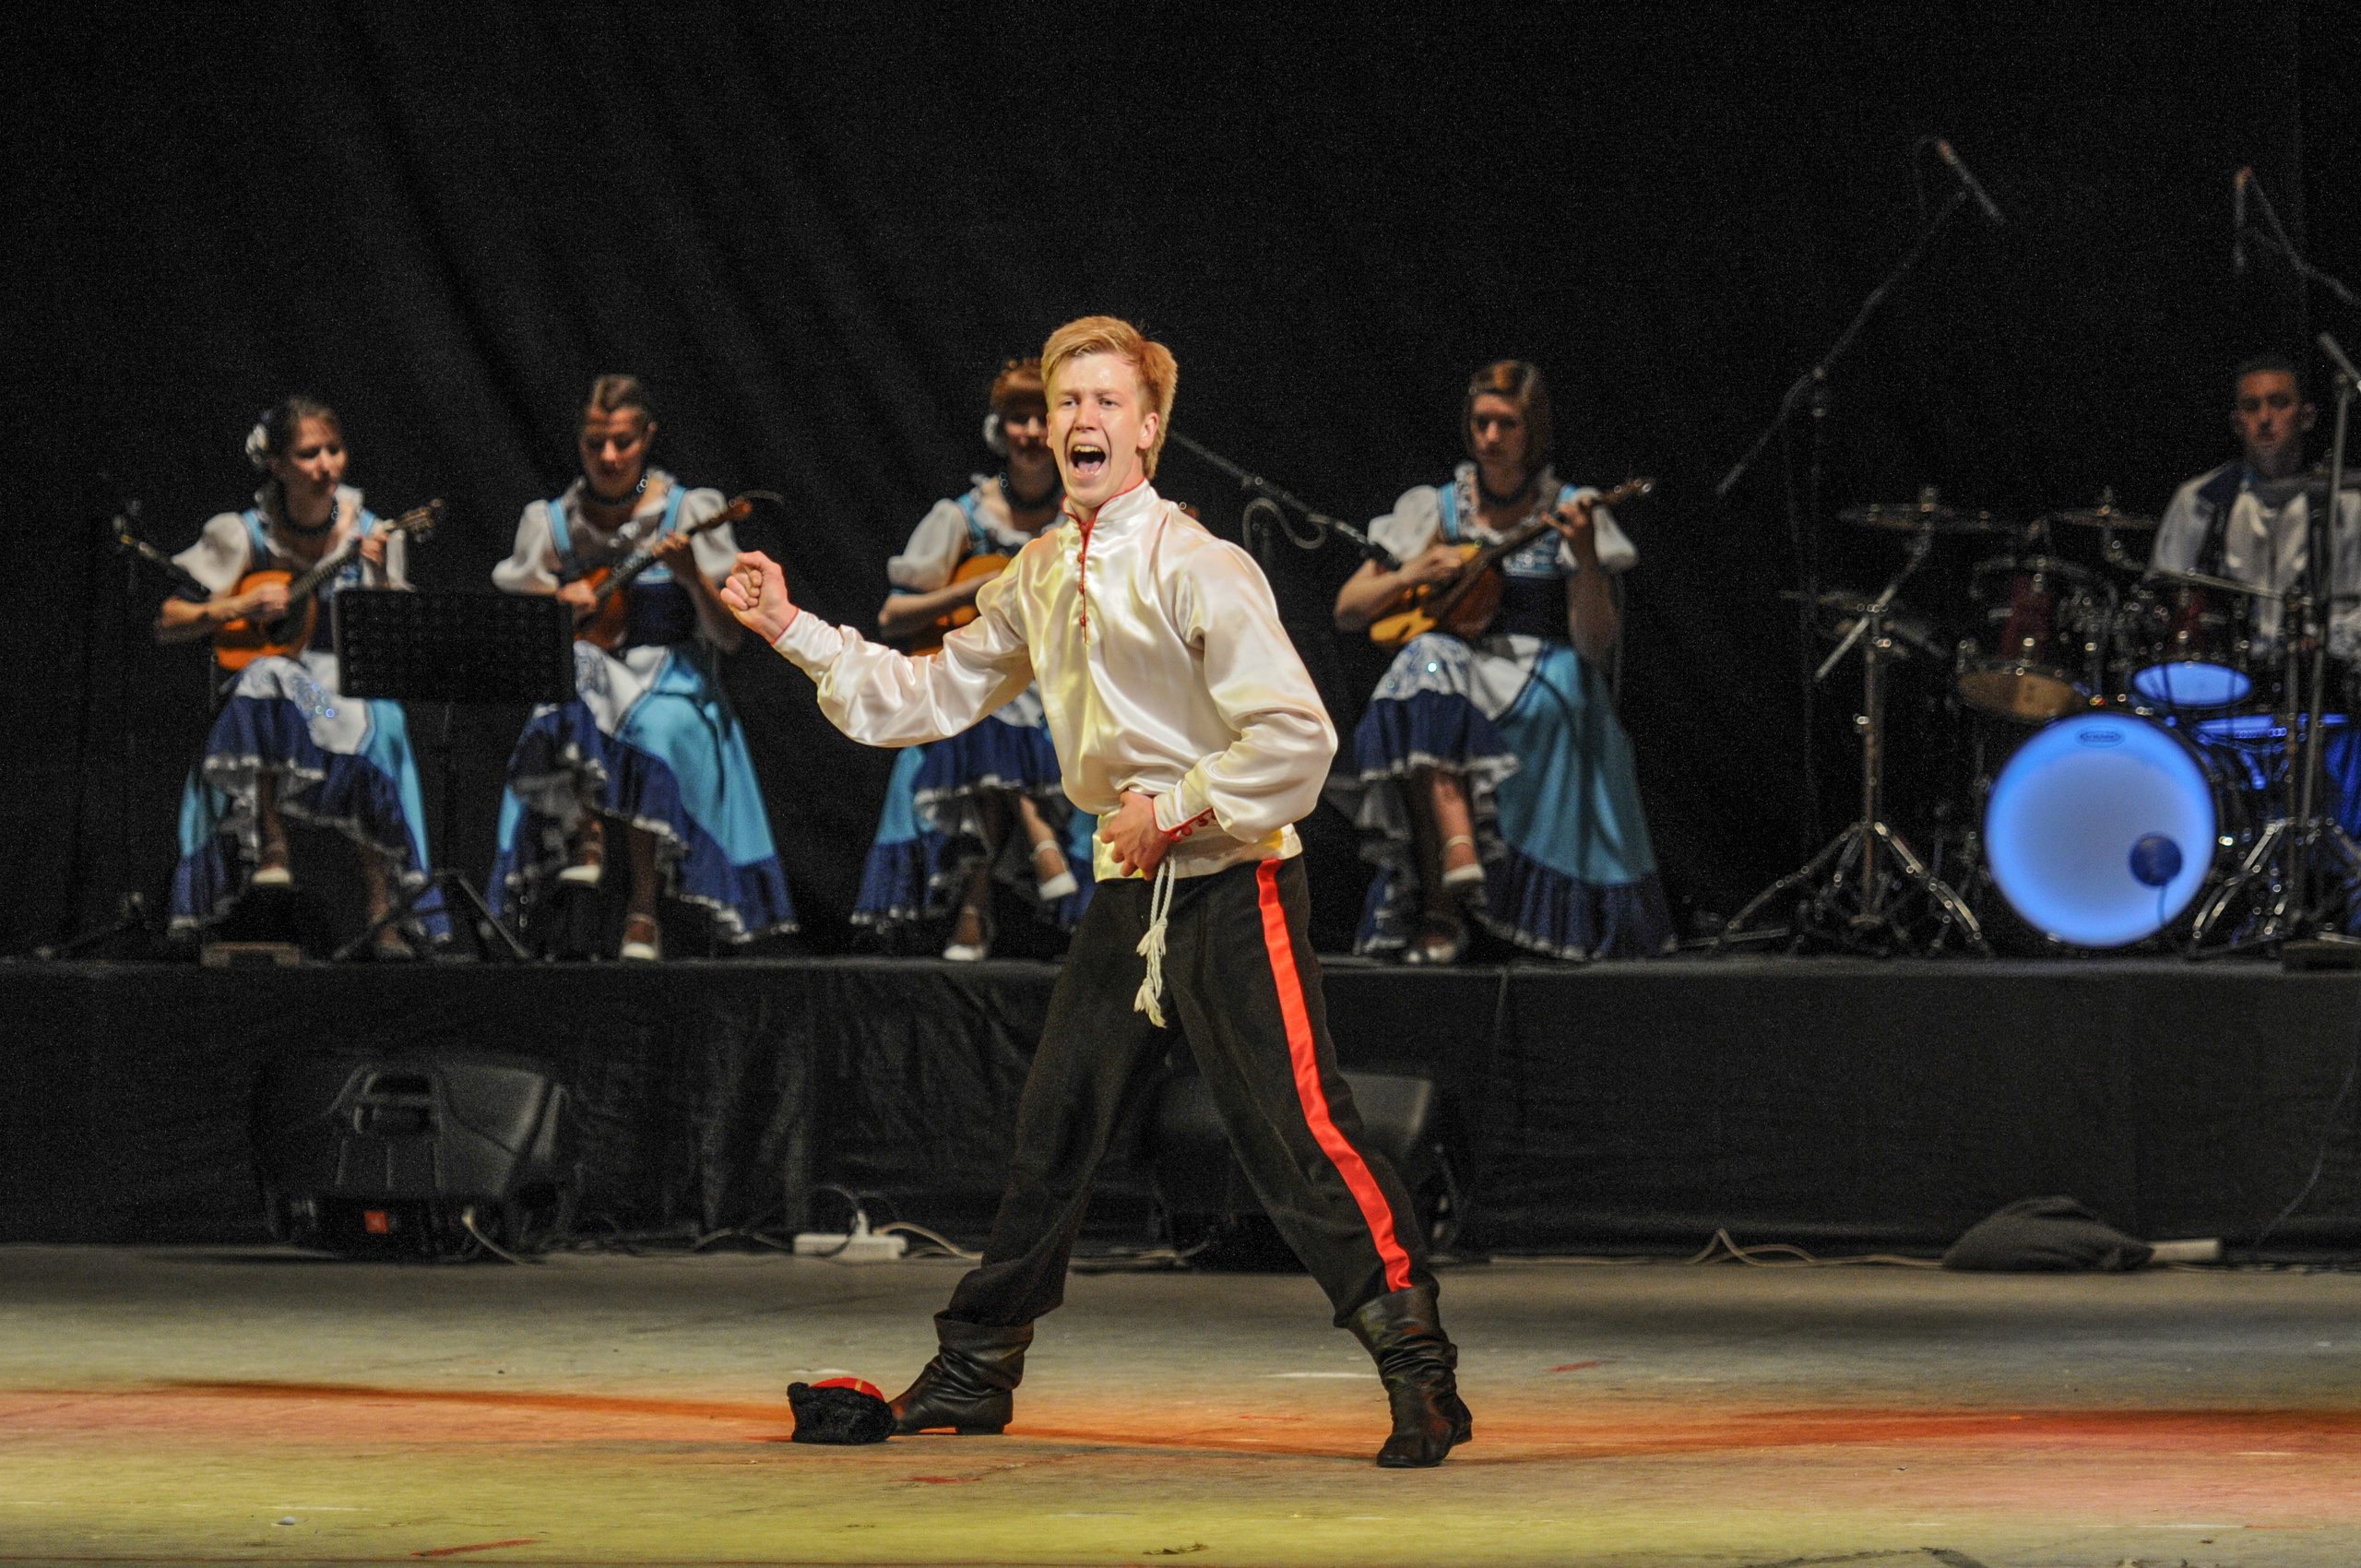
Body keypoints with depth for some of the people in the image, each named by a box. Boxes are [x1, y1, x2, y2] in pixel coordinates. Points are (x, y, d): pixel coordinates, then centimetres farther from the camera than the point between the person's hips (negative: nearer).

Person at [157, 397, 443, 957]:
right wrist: (237, 608, -16)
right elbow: (166, 623, 0)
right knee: (264, 682, -38)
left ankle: (384, 914, -32)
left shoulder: (369, 532, 5)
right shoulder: (244, 535, 1)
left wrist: (380, 577, -17)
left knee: (374, 730, -35)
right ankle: (271, 846, -30)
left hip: (351, 691, 1)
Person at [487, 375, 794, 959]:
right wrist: (556, 599, -8)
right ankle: (588, 837, -20)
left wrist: (691, 577, -18)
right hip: (588, 666, 2)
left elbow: (731, 636, -1)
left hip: (671, 676, -2)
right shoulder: (552, 521, 9)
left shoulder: (688, 512, 2)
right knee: (567, 686, -36)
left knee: (659, 730, -37)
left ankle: (644, 911, -28)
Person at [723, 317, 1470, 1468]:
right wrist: (796, 632, 15)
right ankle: (974, 1371, 25)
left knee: (1299, 1129, -13)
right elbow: (931, 697, 20)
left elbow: (1296, 738, -19)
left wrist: (1173, 813, -15)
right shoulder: (1039, 578, 11)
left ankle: (1418, 1371, -10)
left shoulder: (1193, 566, -14)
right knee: (1053, 1129, 14)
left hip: (1231, 885, -8)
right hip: (1128, 894, 8)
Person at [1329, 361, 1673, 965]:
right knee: (1427, 661, -34)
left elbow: (1595, 644, -6)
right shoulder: (1437, 508, 12)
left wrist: (1585, 556, -21)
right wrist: (1411, 575, -5)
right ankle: (1456, 852, -46)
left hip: (1545, 675, -1)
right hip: (1454, 672, 2)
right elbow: (1347, 611, 13)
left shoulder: (1569, 514, 4)